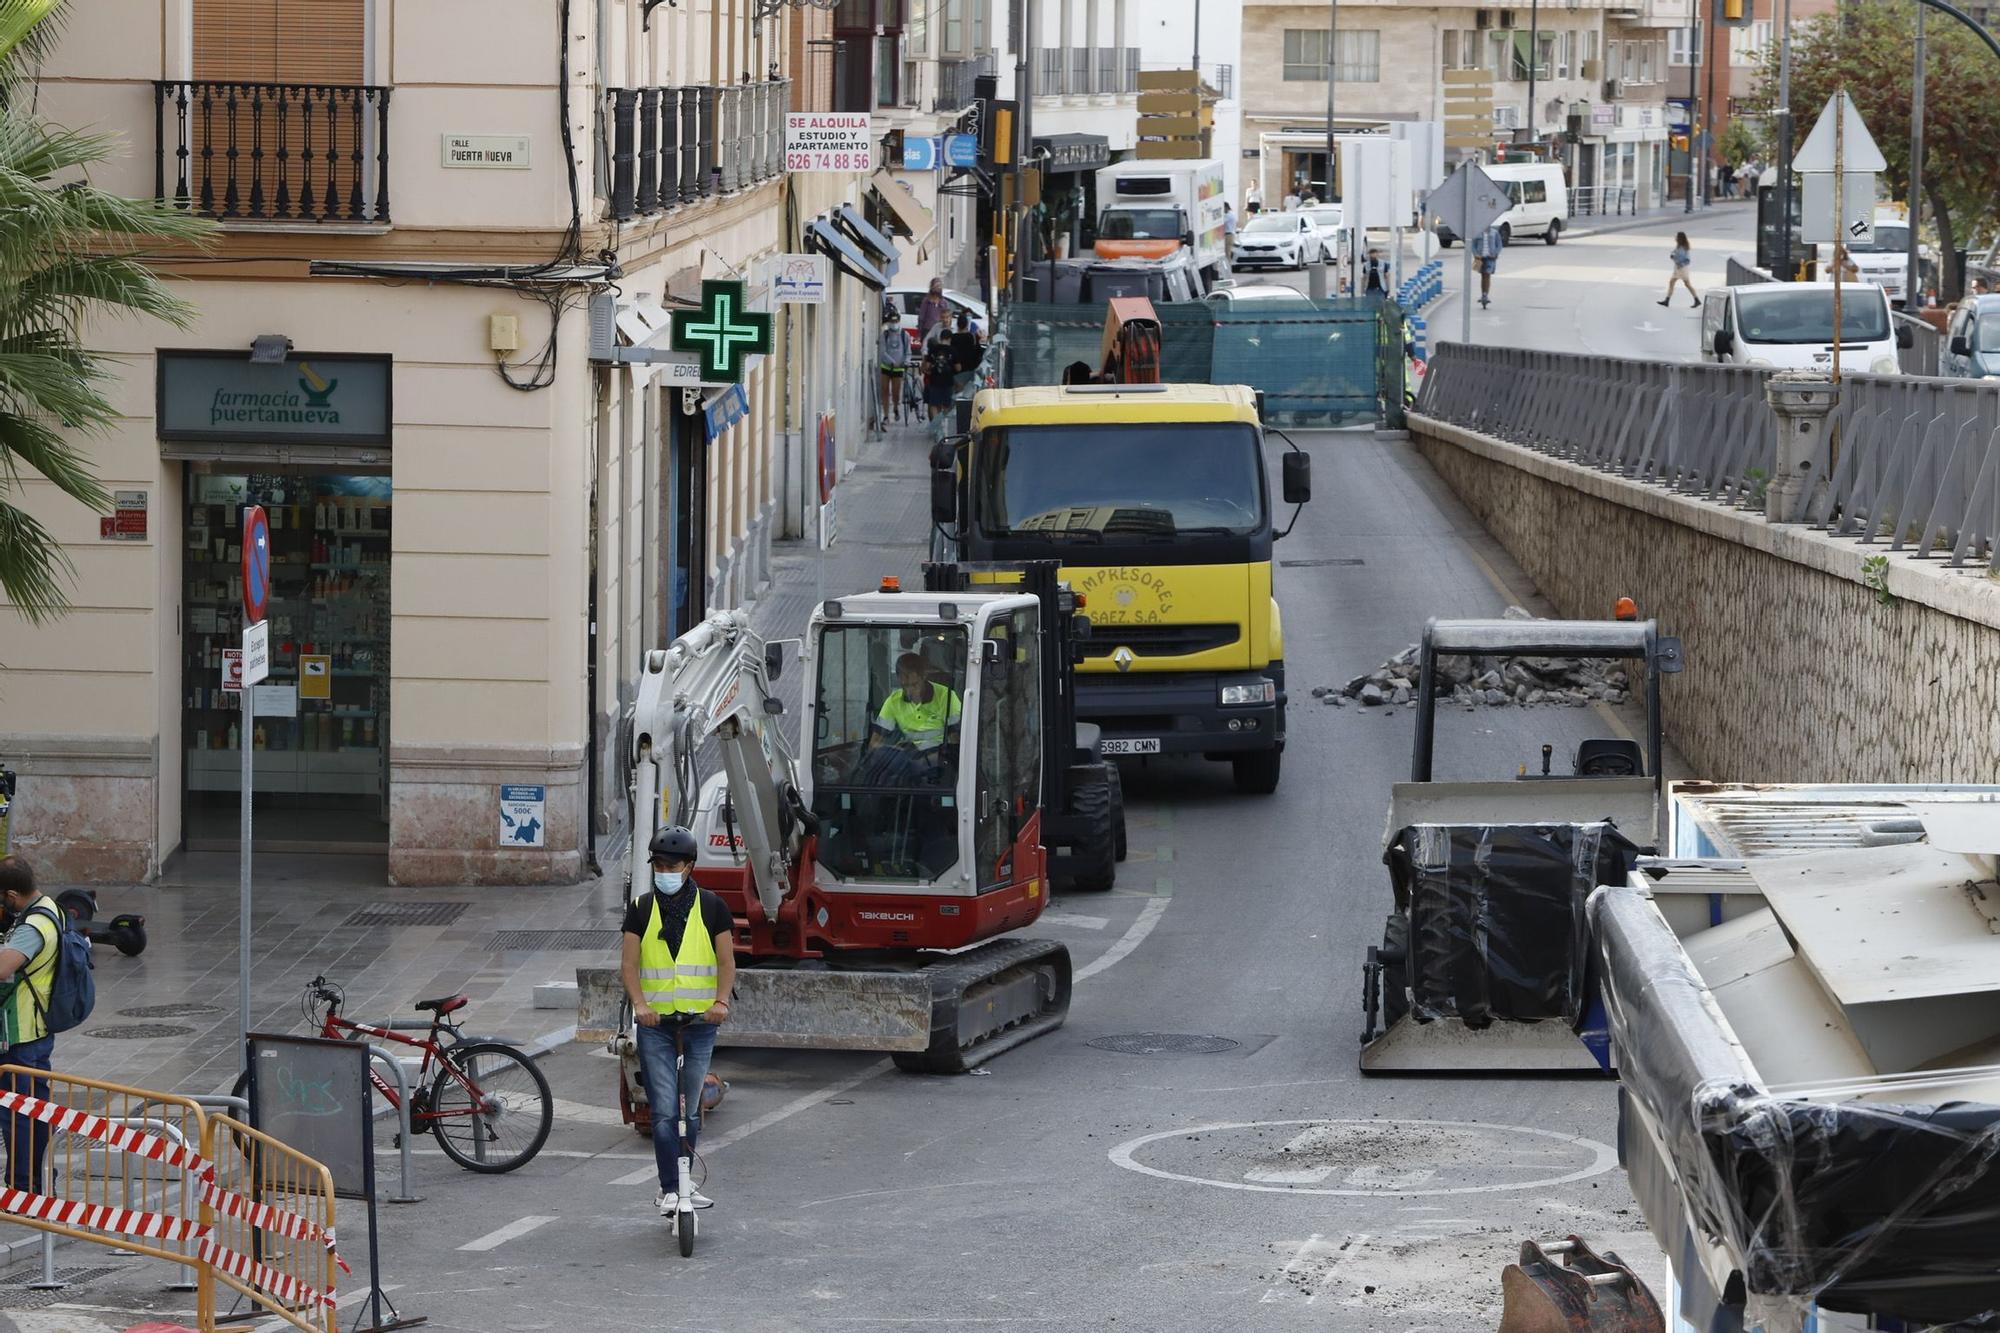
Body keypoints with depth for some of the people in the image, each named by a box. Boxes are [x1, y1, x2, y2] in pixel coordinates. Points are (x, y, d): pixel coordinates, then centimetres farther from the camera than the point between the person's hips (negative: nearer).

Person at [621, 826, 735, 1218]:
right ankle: (670, 1189, -8)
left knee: (691, 1111, 7)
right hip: (655, 1023, -1)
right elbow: (629, 962, 0)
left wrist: (721, 1001, -16)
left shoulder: (711, 907, 4)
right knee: (665, 1111, -9)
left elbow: (727, 960, 1)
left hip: (700, 1021, 1)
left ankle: (682, 1182, 20)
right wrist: (640, 1003, -17)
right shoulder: (641, 908, 5)